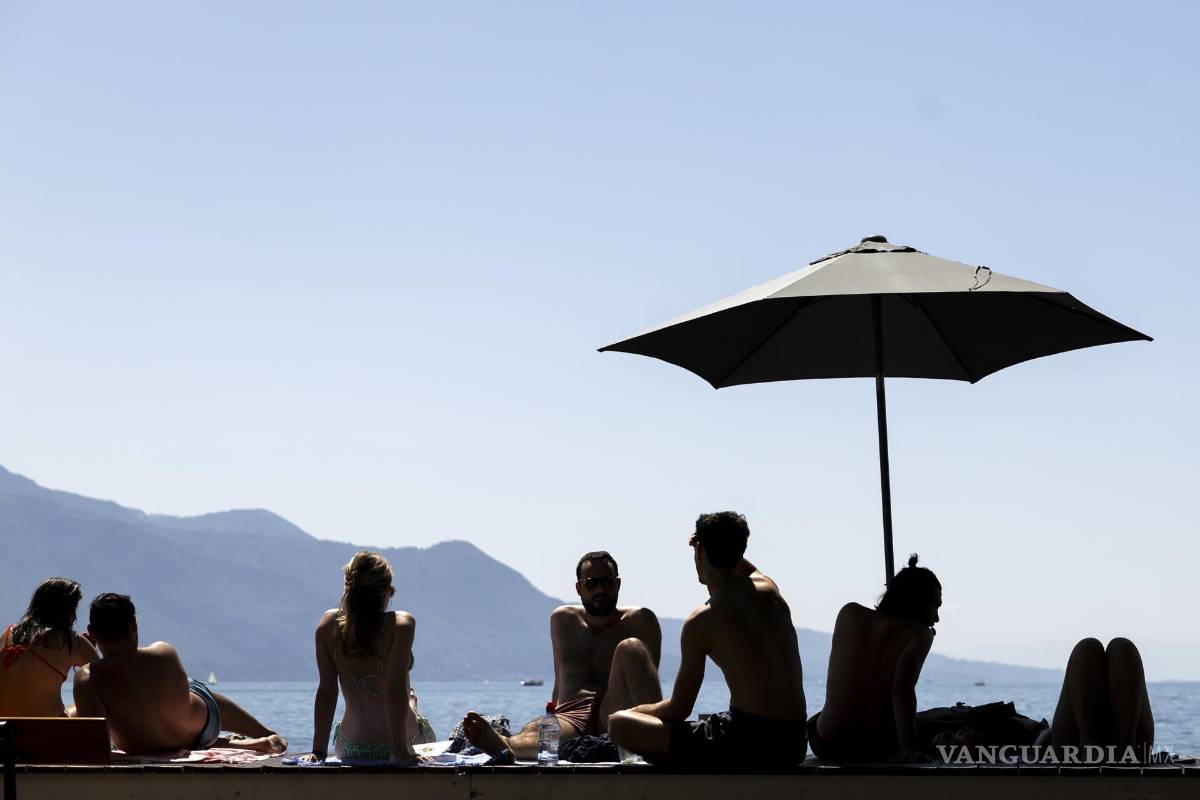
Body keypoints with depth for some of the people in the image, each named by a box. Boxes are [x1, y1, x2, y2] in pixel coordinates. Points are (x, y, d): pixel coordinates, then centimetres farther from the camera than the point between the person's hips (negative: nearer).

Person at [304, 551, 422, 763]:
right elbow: (395, 690, -22)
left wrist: (318, 750, -5)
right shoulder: (401, 625, -18)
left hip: (348, 750, 4)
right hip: (389, 749, -3)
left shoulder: (329, 625, -7)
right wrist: (401, 752, -20)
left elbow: (327, 690, -7)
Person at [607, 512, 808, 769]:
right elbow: (745, 566, 40)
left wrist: (634, 712, 15)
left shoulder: (702, 621, -9)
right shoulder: (769, 590, 9)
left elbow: (679, 710, -3)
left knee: (619, 725, -4)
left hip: (749, 743, -8)